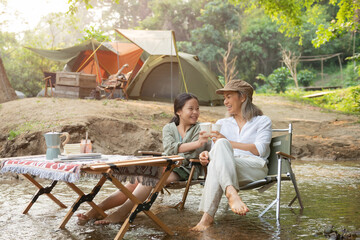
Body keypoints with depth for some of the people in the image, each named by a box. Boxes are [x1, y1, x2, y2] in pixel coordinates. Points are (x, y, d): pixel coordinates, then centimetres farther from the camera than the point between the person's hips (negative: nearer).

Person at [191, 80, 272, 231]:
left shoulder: (263, 121, 15)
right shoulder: (222, 123, 27)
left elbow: (259, 150, -2)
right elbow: (214, 149, 19)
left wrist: (228, 142, -6)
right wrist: (206, 155, -6)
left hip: (255, 168, -3)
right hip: (227, 168, 3)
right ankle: (232, 194, -55)